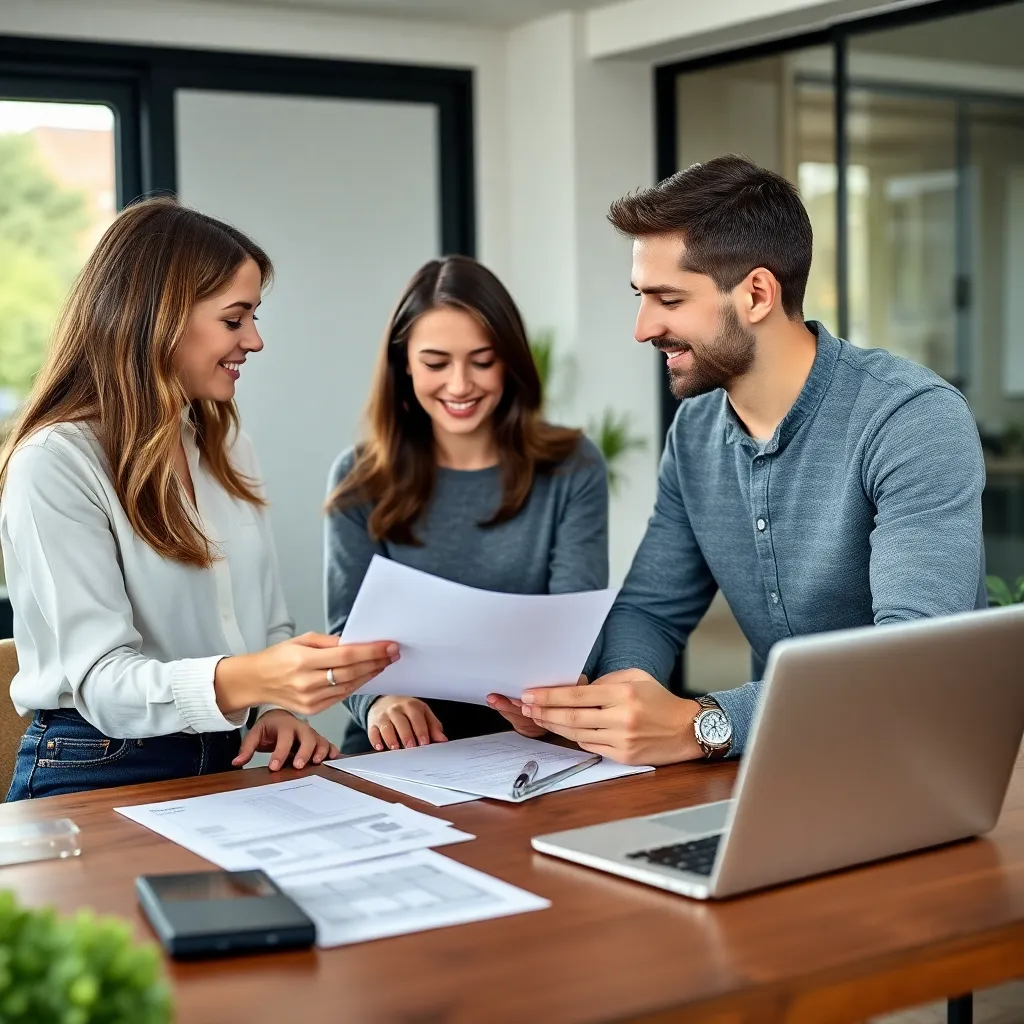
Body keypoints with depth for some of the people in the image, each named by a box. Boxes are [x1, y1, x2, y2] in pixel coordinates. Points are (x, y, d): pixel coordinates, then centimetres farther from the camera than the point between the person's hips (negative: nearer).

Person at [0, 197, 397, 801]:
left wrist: (280, 707, -5)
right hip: (97, 777, -7)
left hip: (222, 765, 7)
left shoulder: (229, 449, 13)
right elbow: (101, 682, -20)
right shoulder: (56, 464, -13)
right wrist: (245, 680, -38)